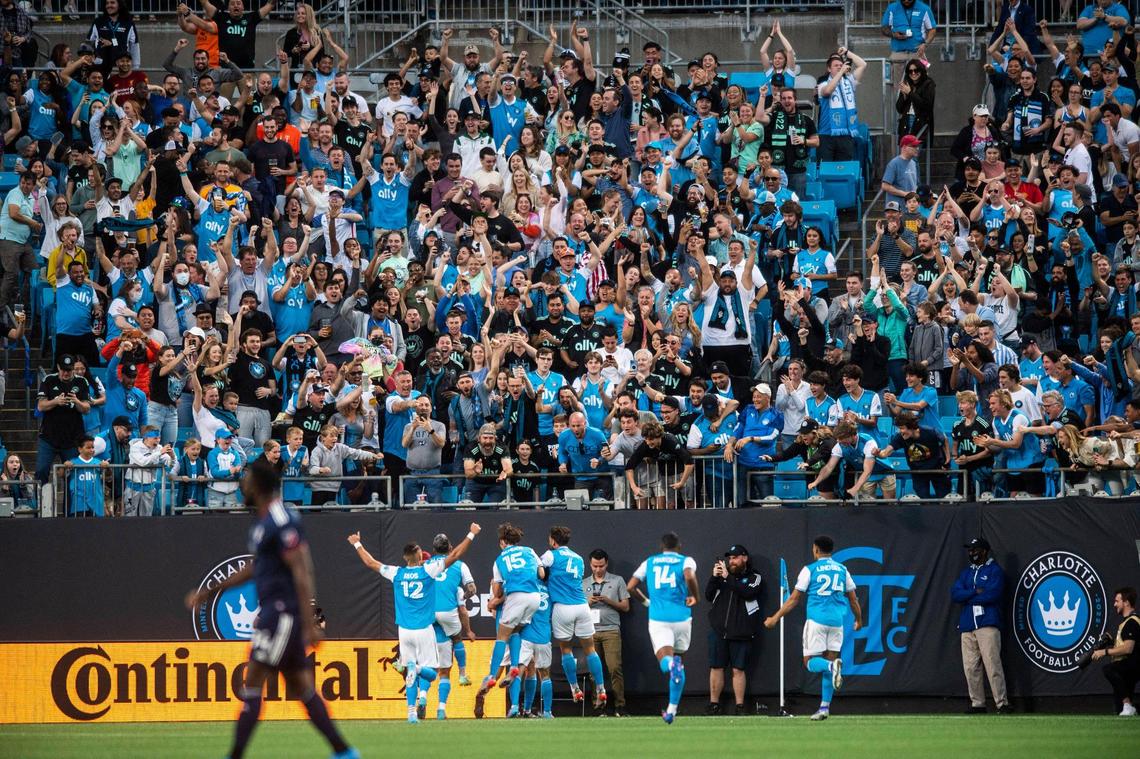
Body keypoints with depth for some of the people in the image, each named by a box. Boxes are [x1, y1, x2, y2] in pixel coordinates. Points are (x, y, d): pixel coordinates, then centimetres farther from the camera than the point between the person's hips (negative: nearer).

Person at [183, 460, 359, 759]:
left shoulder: (282, 522, -15)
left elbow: (302, 572, -20)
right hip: (273, 612, 10)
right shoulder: (262, 523, 16)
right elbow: (255, 567, 29)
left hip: (283, 613, -10)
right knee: (301, 687, 10)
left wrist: (310, 622, -25)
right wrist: (210, 591, 32)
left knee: (252, 684, -8)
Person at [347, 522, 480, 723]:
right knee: (430, 672, 3)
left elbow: (370, 562, 15)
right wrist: (471, 535, 7)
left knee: (411, 674, 10)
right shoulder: (428, 570, -5)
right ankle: (422, 694, -32)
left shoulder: (396, 573, 2)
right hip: (424, 631, -2)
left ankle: (412, 711, -7)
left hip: (404, 631, 2)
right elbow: (455, 555, -2)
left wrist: (357, 544, 30)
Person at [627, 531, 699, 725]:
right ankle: (672, 709, 19)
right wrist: (694, 597, -1)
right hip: (681, 617, 0)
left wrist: (645, 600, 27)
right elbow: (689, 577, -18)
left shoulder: (649, 562, 13)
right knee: (678, 660, 18)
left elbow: (630, 587, 9)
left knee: (665, 661, -11)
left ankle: (671, 664, -50)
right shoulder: (686, 561, 5)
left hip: (658, 619, 0)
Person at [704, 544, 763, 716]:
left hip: (740, 633, -3)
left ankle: (739, 707, 2)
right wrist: (714, 578, -6)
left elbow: (748, 593, -14)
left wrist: (728, 578, -16)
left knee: (738, 670, -3)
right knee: (716, 668, 1)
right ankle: (714, 705, 7)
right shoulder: (722, 575, 15)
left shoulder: (753, 577, 6)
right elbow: (708, 596, 10)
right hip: (718, 629, 3)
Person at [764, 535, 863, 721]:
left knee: (810, 662, 0)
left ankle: (832, 666, -35)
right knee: (830, 659, 8)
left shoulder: (810, 570, 0)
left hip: (817, 620, -4)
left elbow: (794, 599, 1)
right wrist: (859, 620, 31)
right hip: (836, 622, 4)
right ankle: (825, 707, 2)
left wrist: (775, 618, 9)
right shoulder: (842, 570, 10)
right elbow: (853, 599, 15)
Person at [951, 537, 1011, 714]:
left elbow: (992, 595, -12)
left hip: (987, 624, -6)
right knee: (970, 667, 2)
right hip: (968, 625, 6)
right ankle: (977, 704, 7)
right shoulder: (966, 573, 21)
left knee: (992, 664, -14)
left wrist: (967, 598, -2)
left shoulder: (994, 570, 3)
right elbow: (955, 594, 8)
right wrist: (975, 592, -8)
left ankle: (1002, 703, -15)